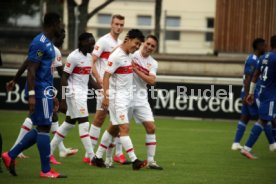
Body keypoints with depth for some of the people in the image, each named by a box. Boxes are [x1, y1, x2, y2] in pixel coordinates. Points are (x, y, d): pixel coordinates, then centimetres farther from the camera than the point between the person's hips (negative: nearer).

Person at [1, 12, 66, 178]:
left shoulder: (48, 43, 17)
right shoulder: (40, 43, -14)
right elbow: (31, 70, -19)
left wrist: (52, 96, 25)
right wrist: (31, 95, -25)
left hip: (45, 92, 10)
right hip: (40, 91, -10)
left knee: (41, 129, 12)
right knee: (44, 128, -5)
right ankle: (46, 170, 0)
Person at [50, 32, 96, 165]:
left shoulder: (89, 57, 12)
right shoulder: (74, 57, -14)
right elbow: (64, 77, -14)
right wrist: (64, 96, -18)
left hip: (83, 93, 9)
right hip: (74, 93, -9)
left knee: (69, 123, 13)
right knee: (83, 122, -10)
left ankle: (49, 151, 21)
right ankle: (92, 157, -10)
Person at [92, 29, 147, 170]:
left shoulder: (128, 55, 11)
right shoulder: (116, 56, -16)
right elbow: (106, 76, -19)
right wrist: (106, 96, -23)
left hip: (127, 96, 9)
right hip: (117, 96, -9)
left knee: (113, 128, 12)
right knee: (124, 128, -11)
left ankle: (98, 158, 19)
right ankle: (134, 161, -14)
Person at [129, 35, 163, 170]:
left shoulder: (153, 63, 6)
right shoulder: (132, 55, -4)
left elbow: (151, 81, -8)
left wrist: (136, 69, -16)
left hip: (141, 99, 4)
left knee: (151, 127, -4)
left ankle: (151, 160, 3)